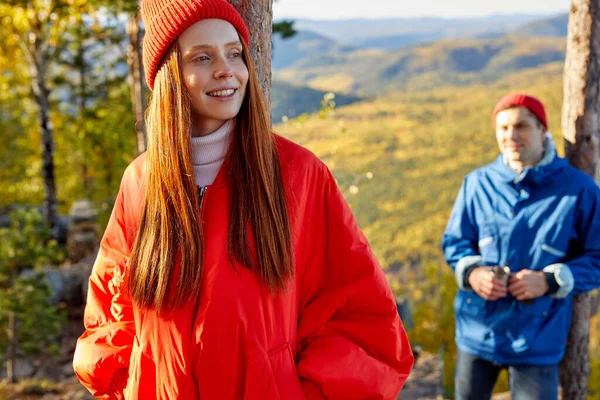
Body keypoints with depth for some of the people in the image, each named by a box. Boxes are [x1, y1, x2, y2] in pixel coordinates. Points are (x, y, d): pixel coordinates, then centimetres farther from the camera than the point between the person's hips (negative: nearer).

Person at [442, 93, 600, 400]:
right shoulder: (478, 183, 0)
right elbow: (454, 242, 8)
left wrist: (550, 281, -18)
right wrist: (472, 272, -13)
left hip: (537, 339, -2)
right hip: (477, 331, 3)